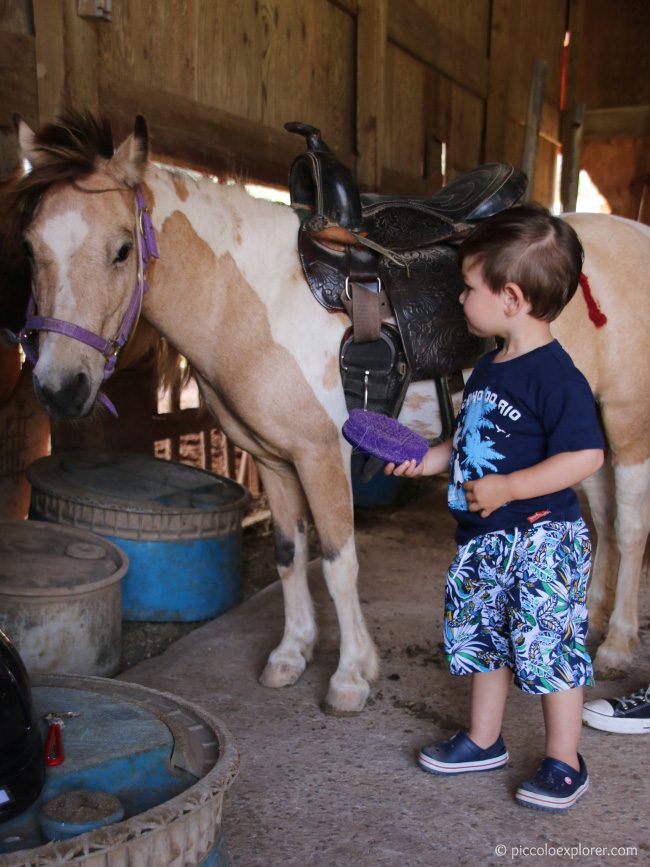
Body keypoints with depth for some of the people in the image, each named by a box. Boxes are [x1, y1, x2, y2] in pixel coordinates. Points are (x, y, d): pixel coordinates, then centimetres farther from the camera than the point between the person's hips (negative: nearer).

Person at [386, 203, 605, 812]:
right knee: (480, 639, 18)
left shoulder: (554, 375, -20)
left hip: (541, 540, -9)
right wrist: (428, 460, 7)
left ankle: (563, 763, 21)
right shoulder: (488, 368, 8)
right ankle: (483, 742, 35)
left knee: (550, 647, 2)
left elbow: (585, 456, -26)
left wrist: (505, 489, -26)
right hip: (483, 539, 9)